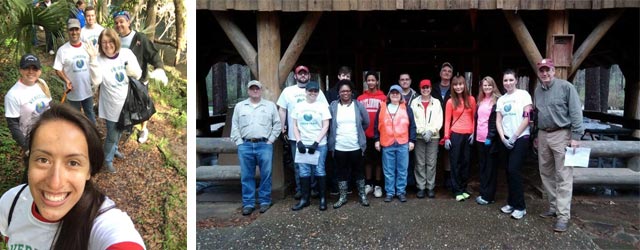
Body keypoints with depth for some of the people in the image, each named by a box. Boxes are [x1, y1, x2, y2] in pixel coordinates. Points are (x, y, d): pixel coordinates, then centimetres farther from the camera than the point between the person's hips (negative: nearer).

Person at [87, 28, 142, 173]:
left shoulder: (126, 53, -9)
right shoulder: (99, 60, -18)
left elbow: (138, 75, -7)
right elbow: (96, 81, -33)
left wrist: (128, 65, -27)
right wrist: (93, 59, -40)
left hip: (126, 102, 4)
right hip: (111, 106, -4)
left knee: (119, 131, 26)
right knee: (112, 134, 7)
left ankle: (114, 149, 52)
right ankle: (108, 159, 31)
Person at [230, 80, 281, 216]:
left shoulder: (270, 105, 8)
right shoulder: (239, 106, 11)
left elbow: (277, 124, 7)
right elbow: (235, 127, 10)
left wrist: (270, 140, -2)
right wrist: (239, 143, 0)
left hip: (264, 145, -1)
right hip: (245, 146, 1)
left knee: (266, 175, 2)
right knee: (247, 176, 5)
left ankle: (265, 201, 14)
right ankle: (248, 203, 13)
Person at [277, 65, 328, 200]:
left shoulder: (316, 91, 5)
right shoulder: (288, 91, 7)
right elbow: (282, 109, 7)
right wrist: (283, 127, 1)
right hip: (295, 135, 1)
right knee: (298, 164, 7)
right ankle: (299, 189, 17)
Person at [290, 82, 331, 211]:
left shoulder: (322, 106, 1)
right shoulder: (298, 106, 8)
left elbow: (325, 126, -3)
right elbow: (294, 125, 8)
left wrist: (316, 142, -12)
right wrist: (299, 141, -5)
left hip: (319, 144, -2)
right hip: (302, 144, 2)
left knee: (319, 171, 1)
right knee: (304, 171, 5)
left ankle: (323, 198, 11)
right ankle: (305, 198, 13)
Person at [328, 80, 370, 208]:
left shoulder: (359, 105, -1)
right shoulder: (333, 106, -1)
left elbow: (366, 123, 8)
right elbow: (329, 125, 5)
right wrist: (335, 135, 6)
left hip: (356, 147, 0)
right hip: (339, 147, 0)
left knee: (358, 172, 11)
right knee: (342, 173, 10)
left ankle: (362, 195, 24)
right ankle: (342, 197, 22)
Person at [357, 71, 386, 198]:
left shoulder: (383, 98, -3)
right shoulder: (361, 98, 3)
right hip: (365, 134, 2)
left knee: (378, 160, 7)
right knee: (367, 159, 12)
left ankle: (378, 185, 17)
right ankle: (368, 184, 23)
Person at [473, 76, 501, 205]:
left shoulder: (497, 101, -7)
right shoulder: (480, 101, 14)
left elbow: (496, 121, -13)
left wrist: (490, 136, -18)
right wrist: (475, 134, 11)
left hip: (490, 139, -7)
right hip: (480, 138, 7)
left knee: (490, 167, 1)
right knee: (482, 166, 12)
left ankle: (488, 195, 7)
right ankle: (483, 193, 20)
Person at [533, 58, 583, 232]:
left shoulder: (566, 87, -8)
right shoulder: (537, 90, 12)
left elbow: (576, 112, -11)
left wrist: (575, 136, -15)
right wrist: (536, 135, 17)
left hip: (561, 135, -7)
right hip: (543, 135, 7)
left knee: (563, 176, -6)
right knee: (546, 174, 12)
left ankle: (563, 215, -4)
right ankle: (554, 207, 25)